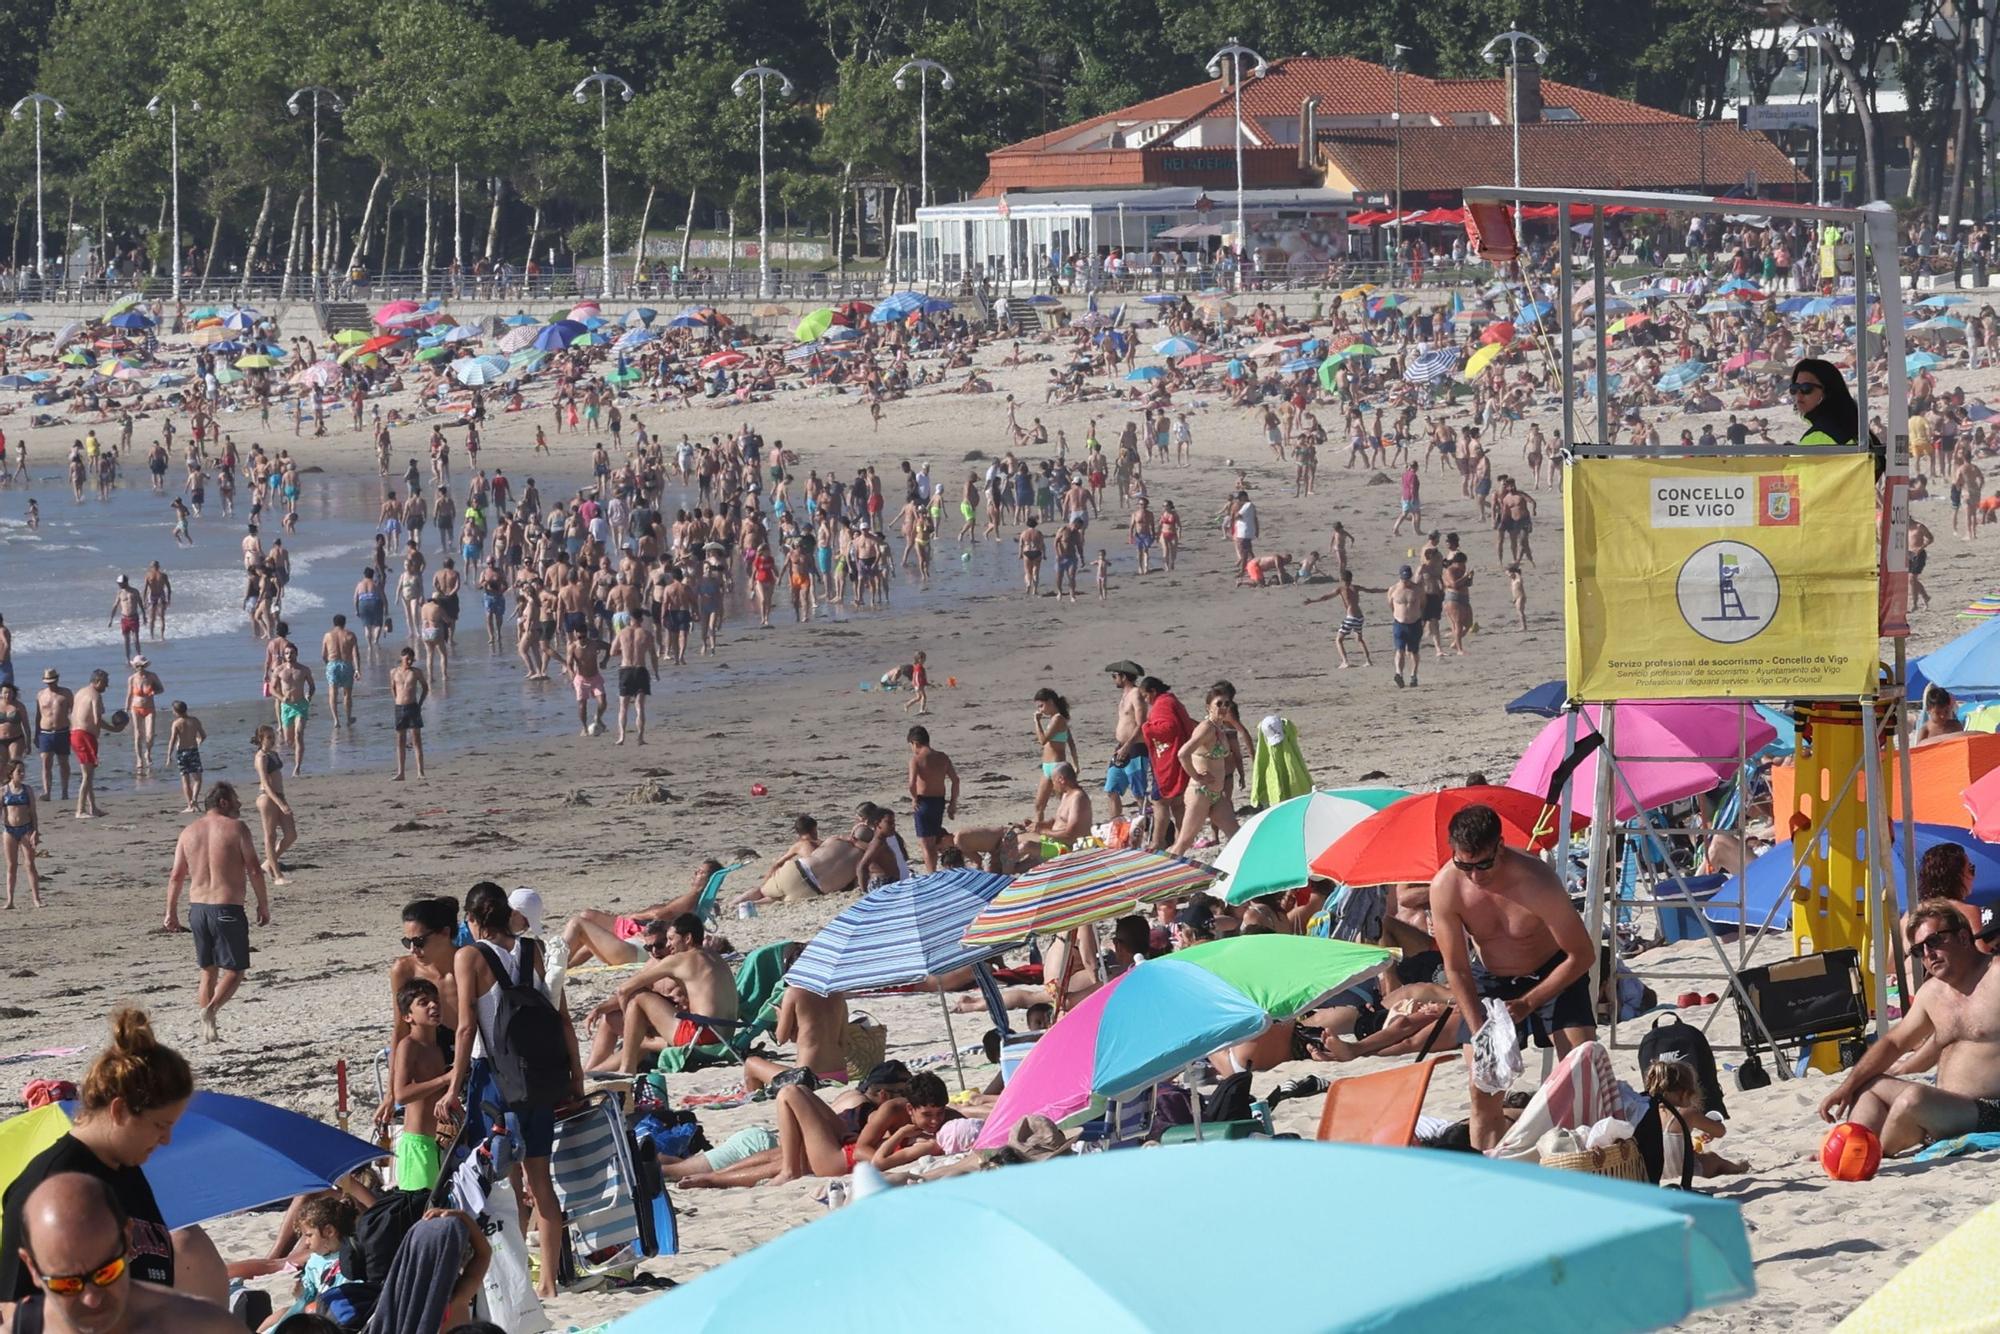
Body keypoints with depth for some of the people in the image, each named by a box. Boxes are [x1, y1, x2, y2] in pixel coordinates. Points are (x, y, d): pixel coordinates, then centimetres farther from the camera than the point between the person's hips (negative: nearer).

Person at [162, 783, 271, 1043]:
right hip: (227, 909, -5)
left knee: (208, 971, 16)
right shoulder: (236, 828, -5)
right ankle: (211, 1009, -22)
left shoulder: (189, 832, 9)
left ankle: (209, 1030, 13)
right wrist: (263, 904, 1)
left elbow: (176, 877, 8)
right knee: (235, 970, 3)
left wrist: (171, 912, 14)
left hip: (198, 908, 5)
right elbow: (254, 870, -8)